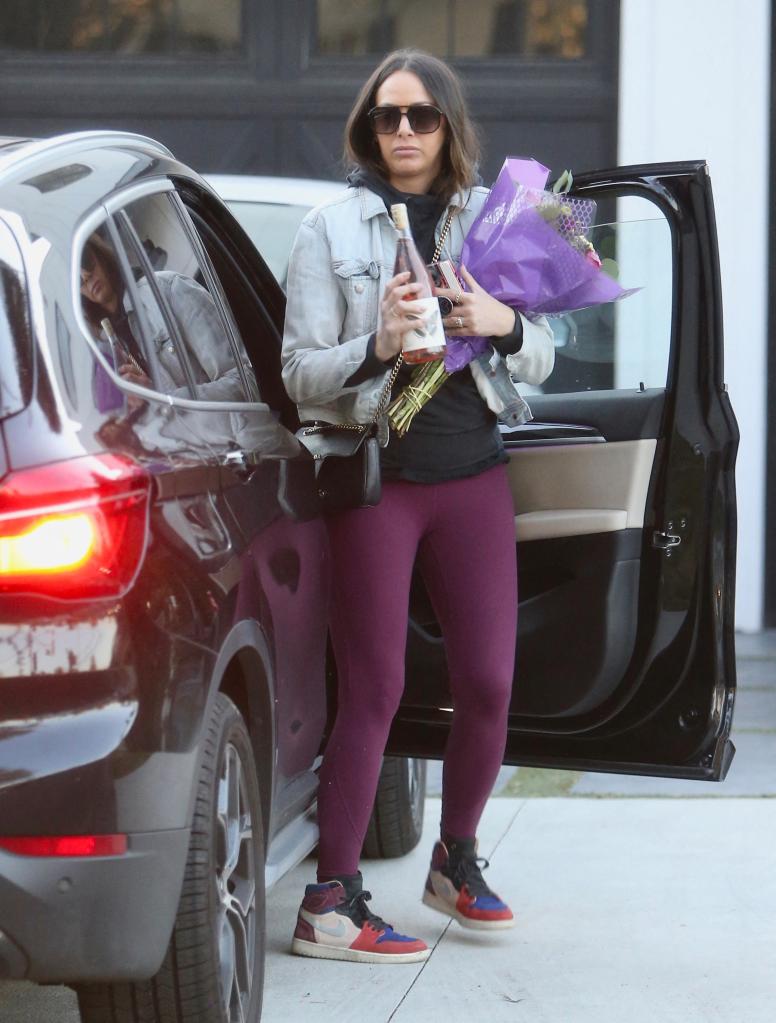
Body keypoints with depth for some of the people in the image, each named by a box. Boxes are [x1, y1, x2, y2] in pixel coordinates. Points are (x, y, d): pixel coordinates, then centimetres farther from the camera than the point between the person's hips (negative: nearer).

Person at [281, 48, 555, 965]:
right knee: (374, 691, -4)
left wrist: (506, 327, -11)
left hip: (472, 475, 3)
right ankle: (330, 902, 2)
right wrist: (376, 345, -21)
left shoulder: (490, 220, 8)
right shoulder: (332, 228, 1)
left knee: (488, 683, 3)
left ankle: (456, 862, 25)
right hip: (376, 478, -3)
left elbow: (541, 364, 11)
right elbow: (299, 371, -3)